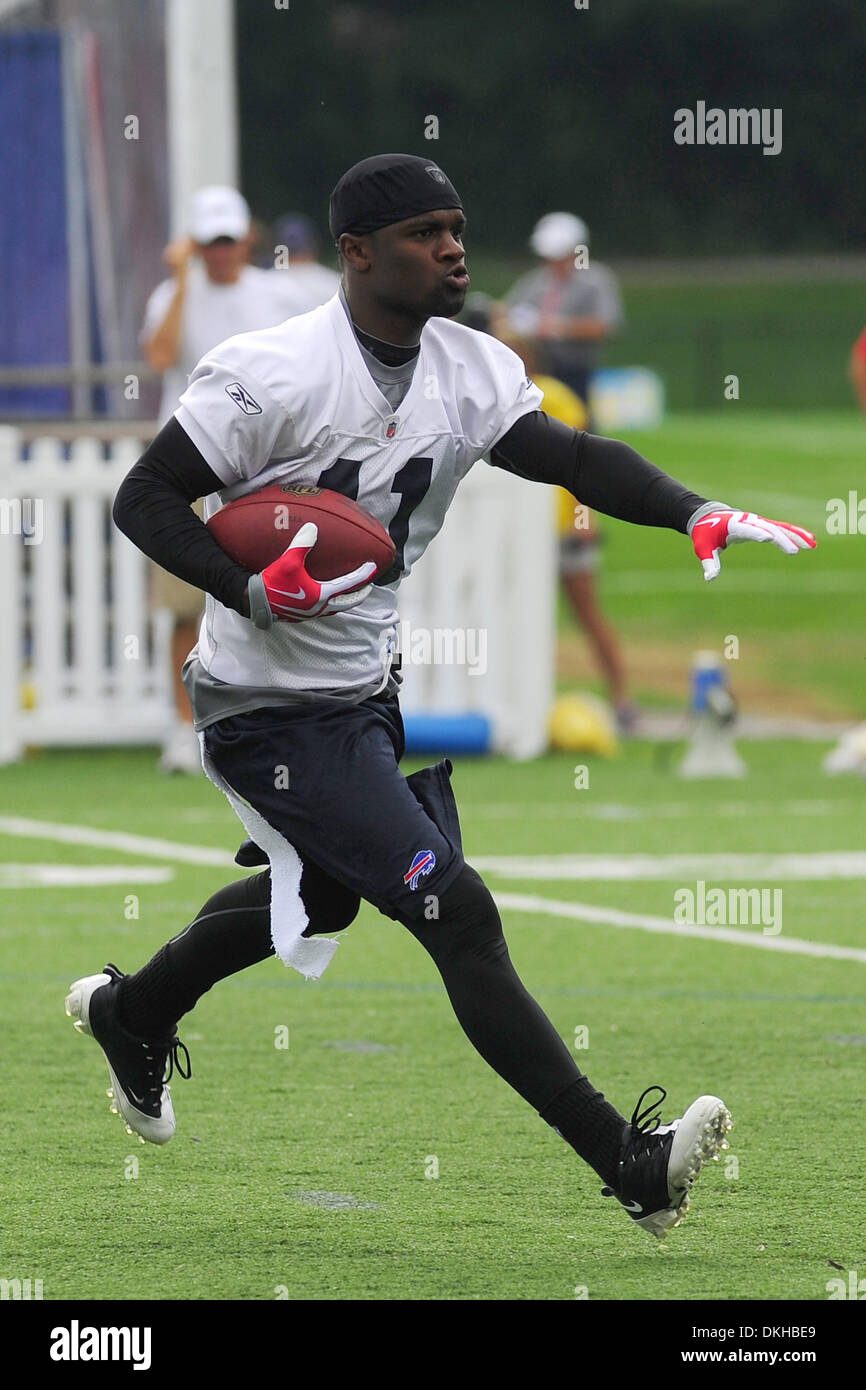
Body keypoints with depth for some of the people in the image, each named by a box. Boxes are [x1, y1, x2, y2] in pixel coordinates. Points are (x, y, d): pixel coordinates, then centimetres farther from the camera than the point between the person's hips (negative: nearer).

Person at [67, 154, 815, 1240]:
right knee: (456, 912, -15)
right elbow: (143, 502, -16)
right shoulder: (274, 375, -22)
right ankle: (627, 1163, -16)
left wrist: (699, 514, -33)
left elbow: (574, 458, -15)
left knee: (319, 895, 30)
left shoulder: (472, 371, -2)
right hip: (272, 707, -9)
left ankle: (129, 1010, 55)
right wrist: (251, 592, -31)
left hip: (371, 688, 9)